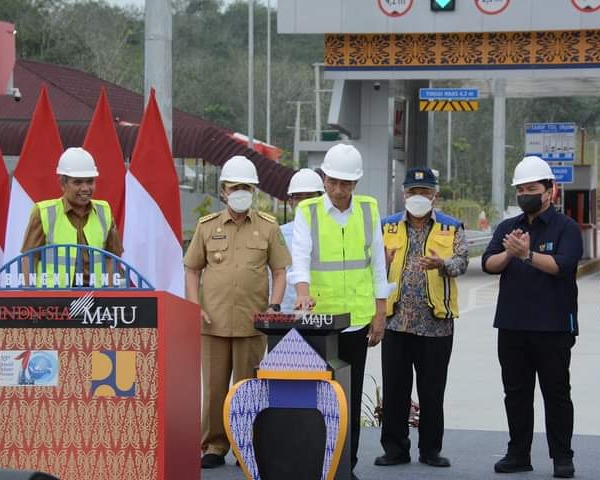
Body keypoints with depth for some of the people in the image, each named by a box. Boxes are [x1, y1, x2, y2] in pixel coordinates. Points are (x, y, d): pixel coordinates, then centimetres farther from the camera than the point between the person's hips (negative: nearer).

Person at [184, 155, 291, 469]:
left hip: (252, 322, -1)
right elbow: (192, 270, 12)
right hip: (213, 322, 1)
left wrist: (274, 306, -5)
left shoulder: (268, 227, 6)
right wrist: (194, 307, 0)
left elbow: (279, 271, 7)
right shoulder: (207, 226, 9)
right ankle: (214, 446, 12)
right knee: (214, 386, 3)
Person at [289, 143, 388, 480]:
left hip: (357, 319, 2)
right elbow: (300, 257, -11)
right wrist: (303, 291, -30)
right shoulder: (308, 211, -1)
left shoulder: (368, 210, 6)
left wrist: (380, 313, 6)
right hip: (318, 318, -2)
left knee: (352, 397, 6)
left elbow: (378, 263, 9)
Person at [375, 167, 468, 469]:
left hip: (436, 322, -1)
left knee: (432, 389, 5)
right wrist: (383, 263, -15)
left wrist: (442, 263, -26)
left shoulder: (451, 228, 8)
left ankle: (431, 449, 14)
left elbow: (461, 261, -5)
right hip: (396, 319, 1)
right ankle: (395, 448, 11)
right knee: (394, 387, 3)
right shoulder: (387, 226, 11)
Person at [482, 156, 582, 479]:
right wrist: (509, 254, -18)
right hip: (512, 325, 5)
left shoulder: (566, 228, 0)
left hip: (553, 327, -4)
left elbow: (561, 265, -16)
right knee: (516, 392, 9)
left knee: (556, 392, 1)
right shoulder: (507, 228, 14)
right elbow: (488, 264, 1)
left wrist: (528, 254, -28)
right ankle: (518, 454, 16)